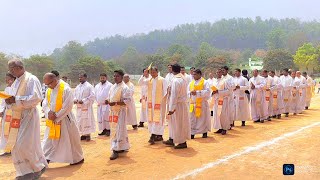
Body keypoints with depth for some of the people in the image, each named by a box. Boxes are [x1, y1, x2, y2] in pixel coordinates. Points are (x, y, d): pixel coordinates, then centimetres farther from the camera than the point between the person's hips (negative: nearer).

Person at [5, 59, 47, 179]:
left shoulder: (31, 79, -10)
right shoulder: (16, 82, 15)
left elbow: (36, 98, -20)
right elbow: (13, 98, 20)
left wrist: (16, 100, -21)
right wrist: (9, 100, -4)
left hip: (28, 117, -8)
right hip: (16, 118, 8)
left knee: (25, 145, -8)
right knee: (15, 146, 7)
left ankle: (40, 166, 14)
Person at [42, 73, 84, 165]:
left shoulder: (66, 89, -16)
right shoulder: (49, 90, 6)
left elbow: (67, 106, -19)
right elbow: (45, 104, 8)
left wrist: (57, 116, -17)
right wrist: (49, 112, -13)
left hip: (64, 119, -6)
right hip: (52, 120, 6)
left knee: (70, 139, 6)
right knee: (49, 139, 8)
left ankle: (78, 158, 23)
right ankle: (45, 159, 17)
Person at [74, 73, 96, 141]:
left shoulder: (89, 86, -8)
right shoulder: (77, 87, 11)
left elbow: (92, 96, -14)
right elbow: (75, 95, 18)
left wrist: (83, 101, -18)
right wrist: (75, 100, -4)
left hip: (86, 107, -6)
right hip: (79, 107, 7)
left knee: (87, 120, -2)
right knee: (80, 121, 9)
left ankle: (88, 135, 8)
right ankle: (83, 134, 20)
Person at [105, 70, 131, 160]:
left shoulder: (124, 88, -12)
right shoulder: (112, 87, 12)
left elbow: (127, 101, -17)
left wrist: (115, 103, -24)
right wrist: (108, 101, -2)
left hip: (120, 111, -8)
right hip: (113, 111, 8)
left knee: (119, 130, -6)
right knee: (114, 130, 13)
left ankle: (116, 150, -3)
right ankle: (123, 147, 27)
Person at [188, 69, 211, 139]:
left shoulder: (205, 82, -4)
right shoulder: (191, 83, 12)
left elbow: (207, 92, -16)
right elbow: (187, 92, 10)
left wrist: (197, 92, -22)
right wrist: (191, 93, -13)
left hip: (202, 103, -4)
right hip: (193, 103, 5)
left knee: (203, 118, 4)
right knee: (192, 119, 4)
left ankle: (204, 132, 18)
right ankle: (192, 133, 10)